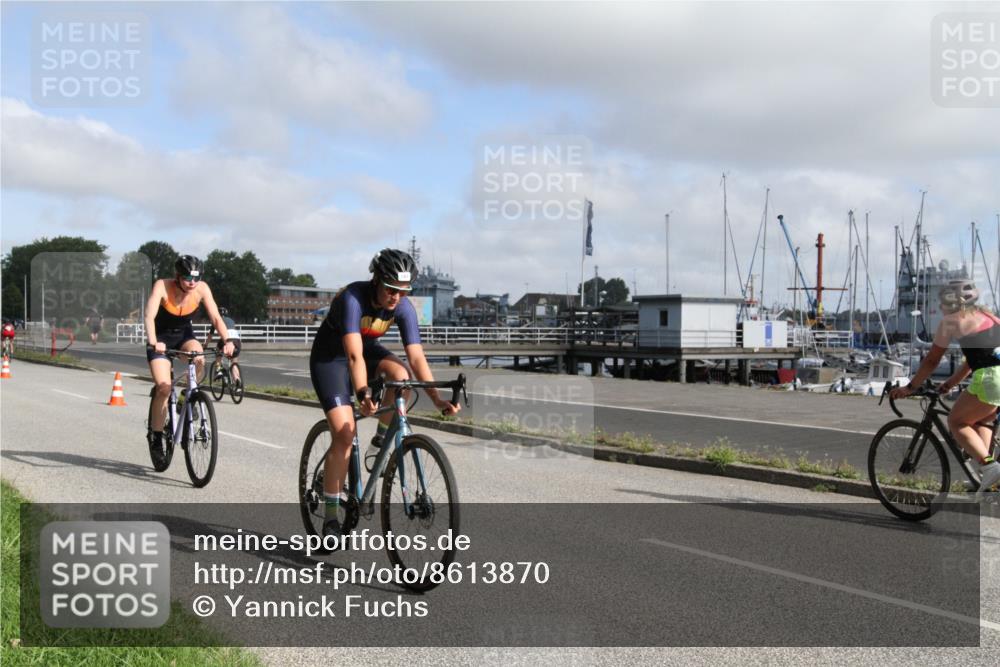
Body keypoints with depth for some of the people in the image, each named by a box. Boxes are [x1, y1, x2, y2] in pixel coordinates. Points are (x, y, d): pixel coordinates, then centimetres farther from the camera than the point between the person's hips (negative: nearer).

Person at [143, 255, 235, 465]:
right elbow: (149, 316, -36)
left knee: (198, 356, -32)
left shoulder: (202, 289, -19)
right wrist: (153, 342, -53)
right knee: (164, 387, -17)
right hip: (161, 338, -2)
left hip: (184, 334, 2)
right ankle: (155, 436, 1)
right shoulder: (162, 286, -26)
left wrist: (227, 340, -39)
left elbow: (216, 317, -22)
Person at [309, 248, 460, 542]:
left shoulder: (403, 307, -20)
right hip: (330, 357, -4)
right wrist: (363, 394, -57)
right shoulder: (353, 298, -33)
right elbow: (354, 354, -43)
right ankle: (330, 518, -5)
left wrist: (437, 399, -35)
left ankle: (379, 444, -6)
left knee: (401, 374, -30)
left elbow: (417, 356, -24)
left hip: (368, 349, 4)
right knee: (345, 434, -17)